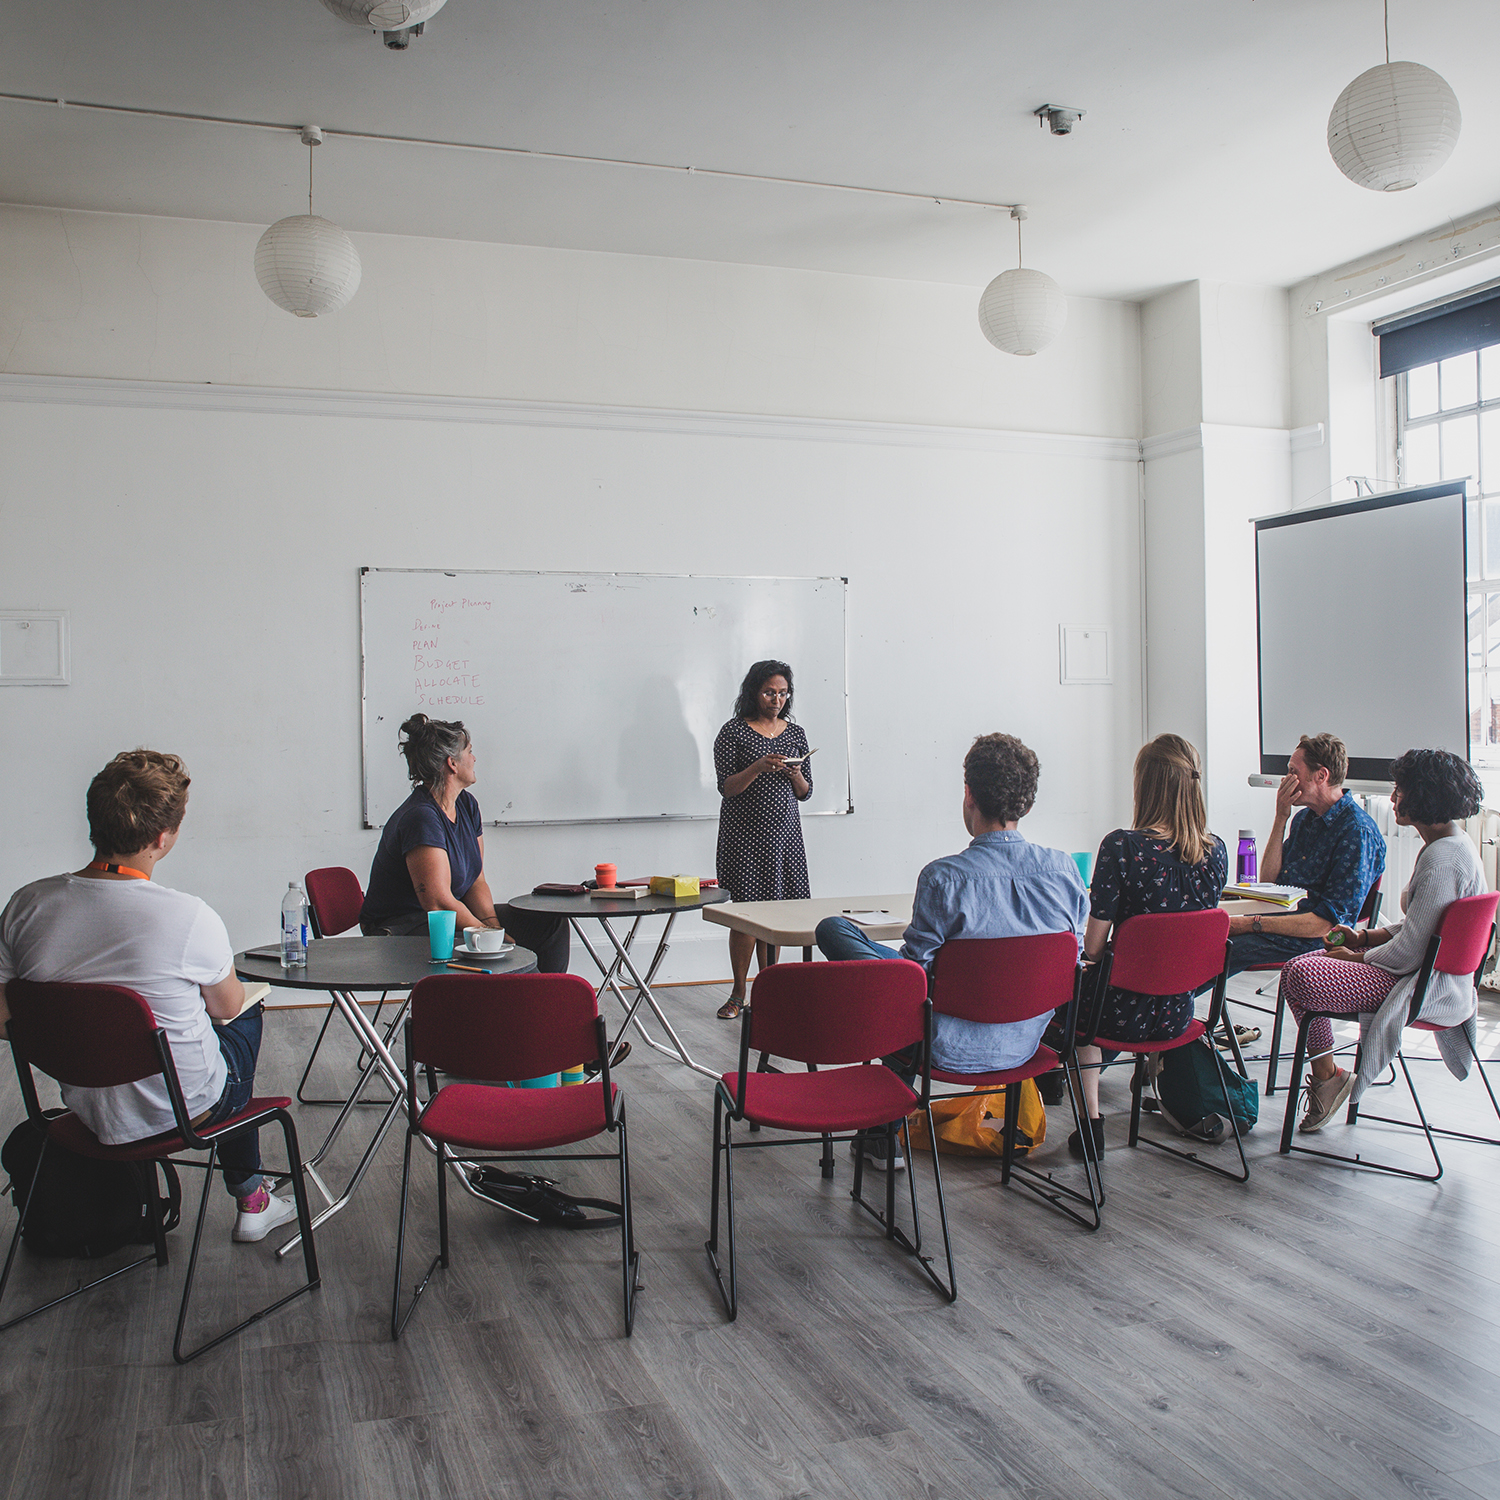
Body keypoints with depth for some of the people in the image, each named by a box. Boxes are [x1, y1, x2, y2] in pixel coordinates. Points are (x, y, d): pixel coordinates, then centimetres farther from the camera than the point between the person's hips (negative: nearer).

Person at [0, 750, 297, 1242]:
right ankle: (251, 1201, 38)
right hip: (181, 1109, -4)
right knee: (246, 1019, 28)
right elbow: (228, 1007, -8)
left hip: (84, 1106, 5)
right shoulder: (190, 917, -26)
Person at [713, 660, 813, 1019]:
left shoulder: (795, 733, 10)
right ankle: (738, 993, 7)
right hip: (744, 834, -3)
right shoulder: (734, 732, -2)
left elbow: (805, 793, 11)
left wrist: (794, 774, -10)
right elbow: (726, 787, -8)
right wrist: (759, 767, -22)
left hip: (784, 832, 4)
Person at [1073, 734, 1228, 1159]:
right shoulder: (1216, 850, -6)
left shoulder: (1122, 846, -22)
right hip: (1178, 1012, 5)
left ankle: (1091, 1119, 23)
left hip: (1126, 1013, -5)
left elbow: (1093, 947, -17)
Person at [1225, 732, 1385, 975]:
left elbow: (1328, 922, -19)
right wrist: (1280, 818, 1)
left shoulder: (1357, 832, -14)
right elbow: (1268, 881, 9)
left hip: (1306, 941, -8)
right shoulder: (1304, 818, 14)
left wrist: (1252, 924, -21)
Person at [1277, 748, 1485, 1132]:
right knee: (1300, 965, 10)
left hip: (1426, 987, -11)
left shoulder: (1443, 858, -23)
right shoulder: (1453, 843, 10)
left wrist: (1355, 956, -8)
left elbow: (1408, 953, -23)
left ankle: (1326, 1076, 1)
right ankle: (1326, 1076, 15)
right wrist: (1364, 938, 10)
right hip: (1431, 975, 11)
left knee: (1300, 977, -20)